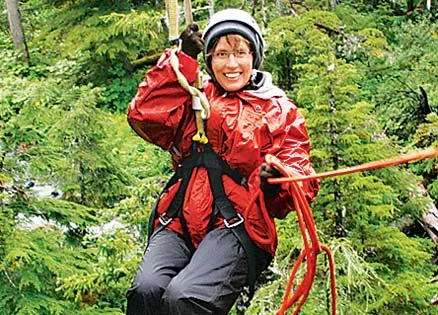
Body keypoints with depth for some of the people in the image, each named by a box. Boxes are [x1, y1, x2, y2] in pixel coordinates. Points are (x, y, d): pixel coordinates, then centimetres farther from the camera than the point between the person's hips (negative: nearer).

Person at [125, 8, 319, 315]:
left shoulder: (279, 110, 14)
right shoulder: (196, 97, 21)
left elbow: (303, 182, 5)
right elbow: (144, 115, 5)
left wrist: (276, 180, -19)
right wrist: (183, 58, 6)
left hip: (236, 225, -2)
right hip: (178, 222, 3)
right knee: (146, 289, -28)